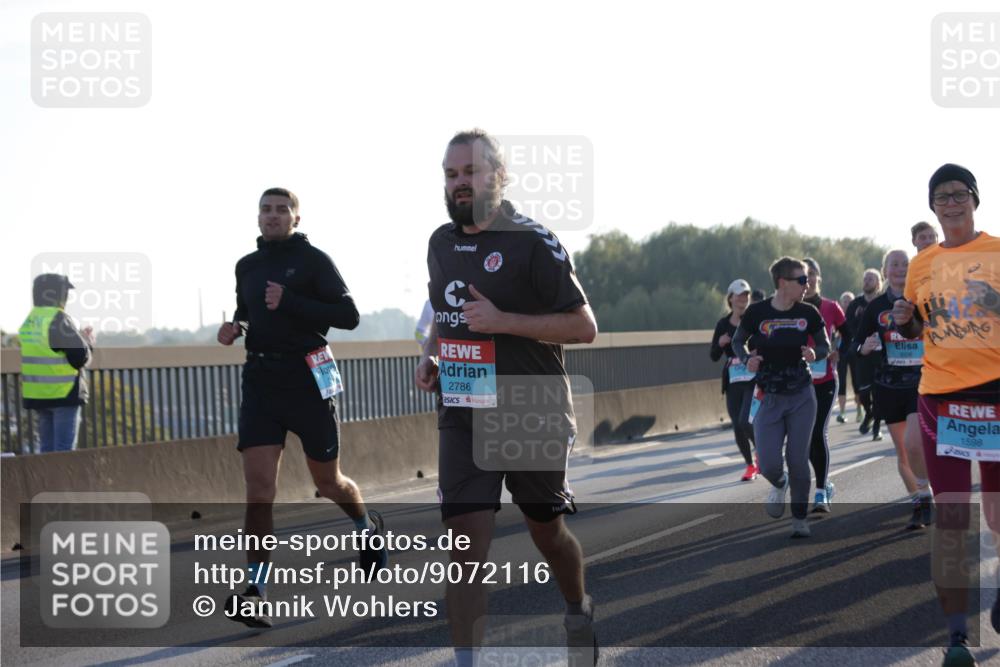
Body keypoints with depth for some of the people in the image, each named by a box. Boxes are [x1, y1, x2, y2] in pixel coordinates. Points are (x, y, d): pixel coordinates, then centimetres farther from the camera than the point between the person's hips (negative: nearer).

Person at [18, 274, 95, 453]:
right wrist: (88, 341, 5)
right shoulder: (59, 320, -14)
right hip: (63, 393, -8)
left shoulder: (29, 322, 11)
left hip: (36, 394, 8)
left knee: (47, 447, 12)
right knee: (64, 449, -5)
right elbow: (80, 357, -16)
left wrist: (78, 336, 15)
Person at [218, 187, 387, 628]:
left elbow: (348, 316, -12)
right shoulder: (247, 266, 12)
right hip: (260, 380, 3)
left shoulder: (313, 260, -5)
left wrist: (290, 302, -21)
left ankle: (368, 529, 44)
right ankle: (255, 591, -11)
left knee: (328, 482, 11)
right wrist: (236, 327, 5)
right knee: (258, 487, -10)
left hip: (306, 380, -3)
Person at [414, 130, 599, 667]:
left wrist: (503, 322, -21)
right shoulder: (441, 243, 10)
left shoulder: (533, 243, -10)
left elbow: (583, 326, -12)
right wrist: (428, 357, 6)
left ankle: (579, 613, 42)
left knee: (546, 531, 13)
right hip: (461, 416, 4)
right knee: (465, 542, -7)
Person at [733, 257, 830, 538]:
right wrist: (747, 359, -12)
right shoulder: (757, 312, -7)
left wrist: (815, 353, -13)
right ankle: (779, 484, 28)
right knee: (769, 464, -9)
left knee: (798, 460, -1)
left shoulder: (808, 313, -2)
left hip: (801, 397, 1)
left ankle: (799, 518, 17)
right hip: (769, 398, -1)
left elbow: (825, 345, 10)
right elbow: (738, 341, 8)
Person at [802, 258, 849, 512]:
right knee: (805, 435, 7)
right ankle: (825, 483, 28)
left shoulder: (831, 308, 0)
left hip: (825, 381, -2)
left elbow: (849, 337, 11)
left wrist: (839, 355, -4)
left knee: (818, 433, -12)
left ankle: (821, 493, -6)